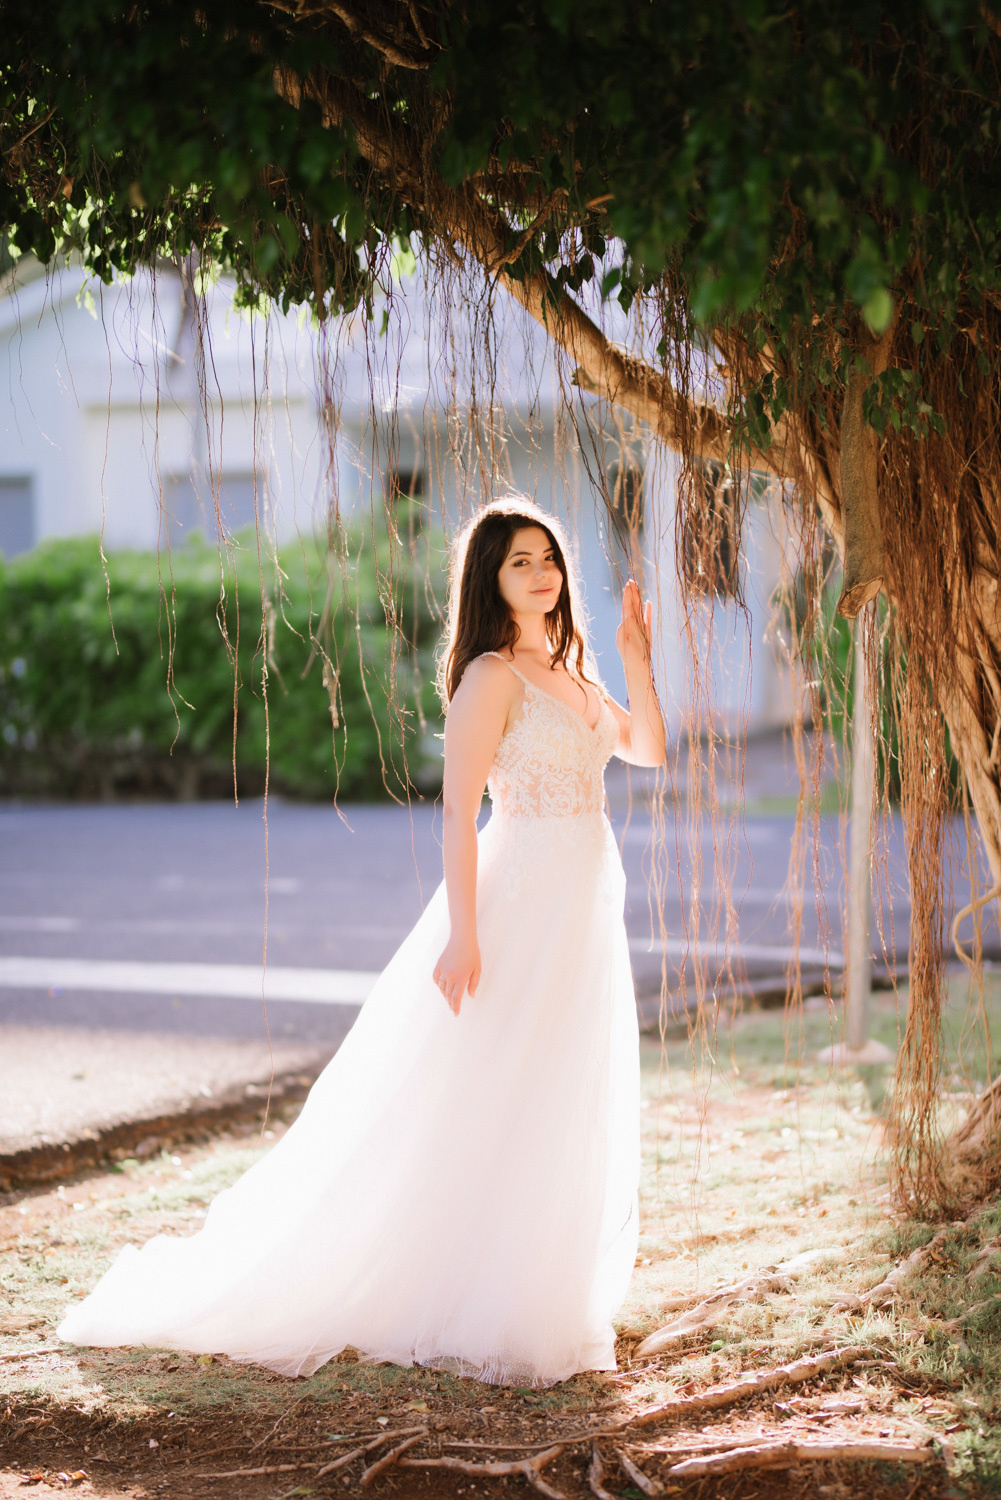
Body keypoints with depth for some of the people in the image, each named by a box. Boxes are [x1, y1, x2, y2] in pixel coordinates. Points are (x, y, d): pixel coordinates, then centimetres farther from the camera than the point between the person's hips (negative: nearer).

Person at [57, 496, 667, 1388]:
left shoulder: (568, 672, 14)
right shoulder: (491, 675, -11)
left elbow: (648, 750, 17)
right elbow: (460, 809, -16)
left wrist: (638, 657, 4)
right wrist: (462, 931, -22)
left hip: (584, 913, 9)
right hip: (519, 908, -9)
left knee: (561, 1117, 12)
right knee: (484, 1109, -4)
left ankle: (530, 1309, 22)